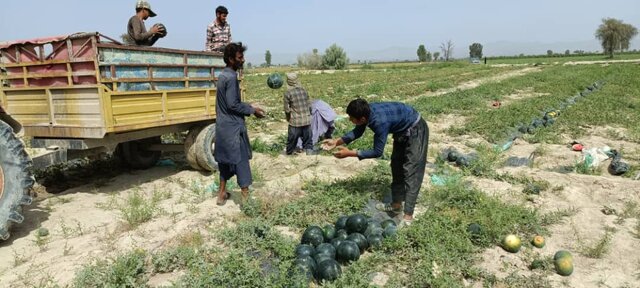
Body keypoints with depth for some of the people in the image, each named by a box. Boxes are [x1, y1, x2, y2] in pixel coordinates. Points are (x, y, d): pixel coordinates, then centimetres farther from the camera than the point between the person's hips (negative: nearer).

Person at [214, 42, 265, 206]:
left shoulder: (223, 75, 13)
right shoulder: (231, 77, -17)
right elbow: (232, 104, -21)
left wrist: (249, 106, 12)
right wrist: (252, 110, -10)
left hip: (223, 125, 9)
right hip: (233, 126, -9)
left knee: (225, 160, 16)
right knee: (241, 160, -2)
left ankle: (222, 194, 25)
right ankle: (246, 197, 5)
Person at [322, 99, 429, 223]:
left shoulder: (380, 121, -37)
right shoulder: (367, 111, -15)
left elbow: (377, 152, -28)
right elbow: (358, 132, 3)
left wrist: (350, 153, -26)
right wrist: (337, 142, -8)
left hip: (415, 130, -9)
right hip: (402, 130, 9)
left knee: (411, 171, -13)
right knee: (397, 165, 14)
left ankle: (408, 215, -12)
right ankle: (396, 204, 25)